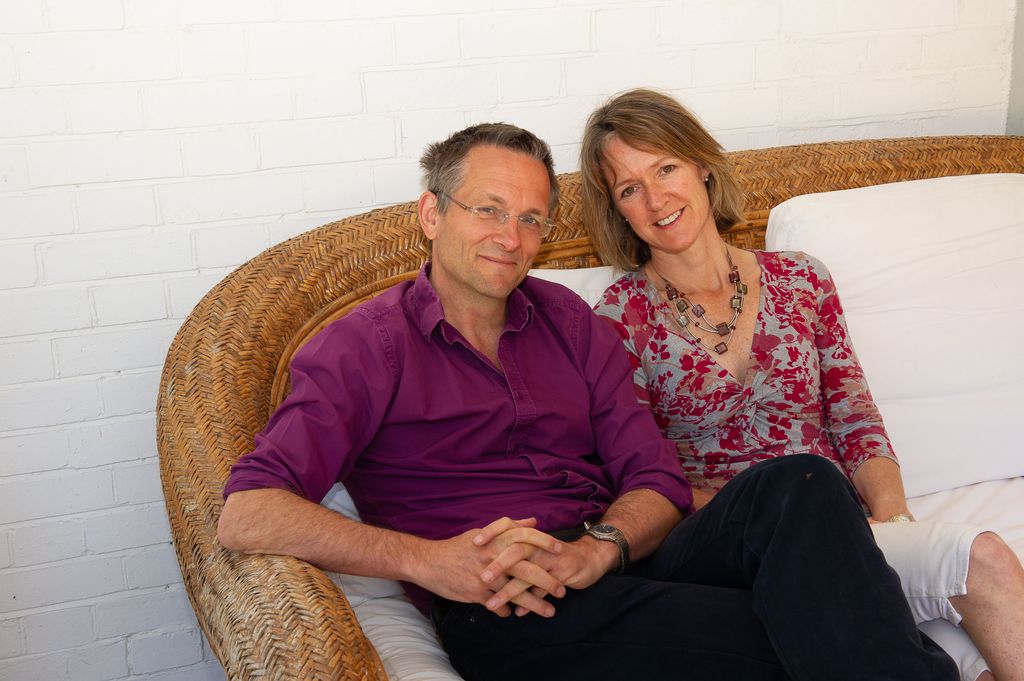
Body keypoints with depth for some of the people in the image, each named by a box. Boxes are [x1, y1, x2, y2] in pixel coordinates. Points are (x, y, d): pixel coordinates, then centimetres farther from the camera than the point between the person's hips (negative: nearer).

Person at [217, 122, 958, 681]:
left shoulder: (567, 321, 18)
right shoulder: (364, 348, 3)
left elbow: (660, 483, 11)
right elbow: (247, 515, -10)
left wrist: (594, 550, -13)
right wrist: (427, 560, -22)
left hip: (619, 567, 5)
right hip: (502, 619, -5)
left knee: (797, 485, -25)